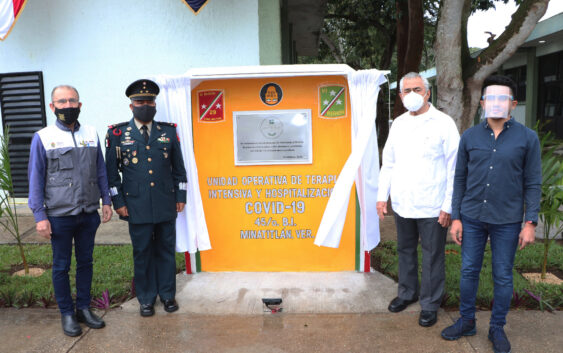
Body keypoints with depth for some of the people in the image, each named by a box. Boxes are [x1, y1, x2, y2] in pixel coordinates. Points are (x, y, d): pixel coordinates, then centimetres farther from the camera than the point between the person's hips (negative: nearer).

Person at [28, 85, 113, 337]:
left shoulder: (91, 134, 5)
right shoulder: (42, 138, -4)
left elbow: (101, 171, 12)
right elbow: (35, 179, -3)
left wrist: (106, 201, 8)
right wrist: (40, 216, -6)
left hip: (89, 213, 3)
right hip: (60, 216, -3)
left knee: (85, 262, 13)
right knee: (61, 266, 8)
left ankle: (83, 308, 28)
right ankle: (67, 314, 23)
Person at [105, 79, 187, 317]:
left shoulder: (169, 131, 6)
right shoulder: (117, 133, 2)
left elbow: (178, 167, 10)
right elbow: (111, 171, 3)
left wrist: (180, 196, 7)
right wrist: (118, 202, -1)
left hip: (166, 205, 2)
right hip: (137, 206, -1)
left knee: (166, 250, 11)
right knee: (142, 252, 8)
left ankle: (167, 294, 26)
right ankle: (146, 299, 23)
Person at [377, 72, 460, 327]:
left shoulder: (443, 123, -7)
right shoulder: (398, 124, 9)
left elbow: (454, 168, -8)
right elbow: (388, 163, 13)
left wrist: (448, 206, -12)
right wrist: (382, 196, 8)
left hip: (432, 207, -5)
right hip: (402, 203, 5)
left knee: (432, 256, 6)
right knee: (405, 250, 18)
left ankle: (430, 304, 23)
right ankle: (407, 292, 37)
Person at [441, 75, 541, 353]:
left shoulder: (527, 138, -3)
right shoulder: (470, 137, 2)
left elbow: (532, 183, -2)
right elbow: (460, 179, 4)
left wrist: (530, 222, -7)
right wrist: (455, 217, 2)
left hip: (507, 221, -2)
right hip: (472, 218, 2)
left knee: (503, 276, 10)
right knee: (469, 271, 11)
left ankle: (497, 328, 28)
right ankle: (466, 322, 29)